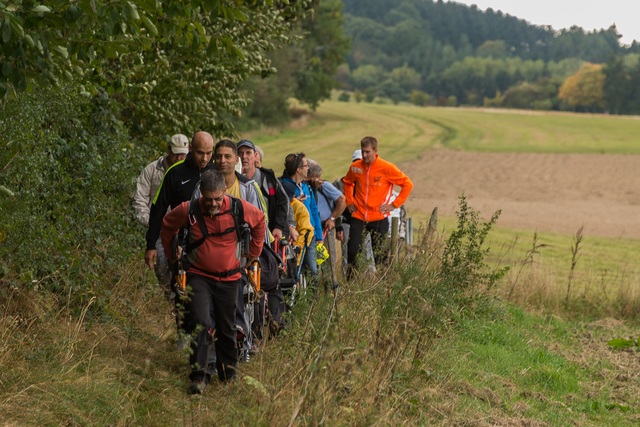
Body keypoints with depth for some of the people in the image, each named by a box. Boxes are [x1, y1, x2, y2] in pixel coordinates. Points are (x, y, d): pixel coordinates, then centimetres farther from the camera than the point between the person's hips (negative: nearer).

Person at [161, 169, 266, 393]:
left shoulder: (239, 208, -13)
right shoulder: (188, 210, -15)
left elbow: (260, 222, 9)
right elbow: (167, 225, 7)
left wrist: (252, 254, 12)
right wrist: (174, 255, 12)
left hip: (229, 278, 2)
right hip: (198, 276, -1)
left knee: (227, 328, 13)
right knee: (200, 323, -16)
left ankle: (228, 372, 30)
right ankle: (199, 375, -10)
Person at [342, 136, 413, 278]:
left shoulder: (387, 168, -10)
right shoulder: (355, 167, 2)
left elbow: (407, 184, -4)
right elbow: (347, 183, 23)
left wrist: (394, 204, -7)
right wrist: (349, 201, 12)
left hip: (378, 218, -3)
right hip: (358, 217, 3)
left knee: (379, 254, 4)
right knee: (352, 250, -2)